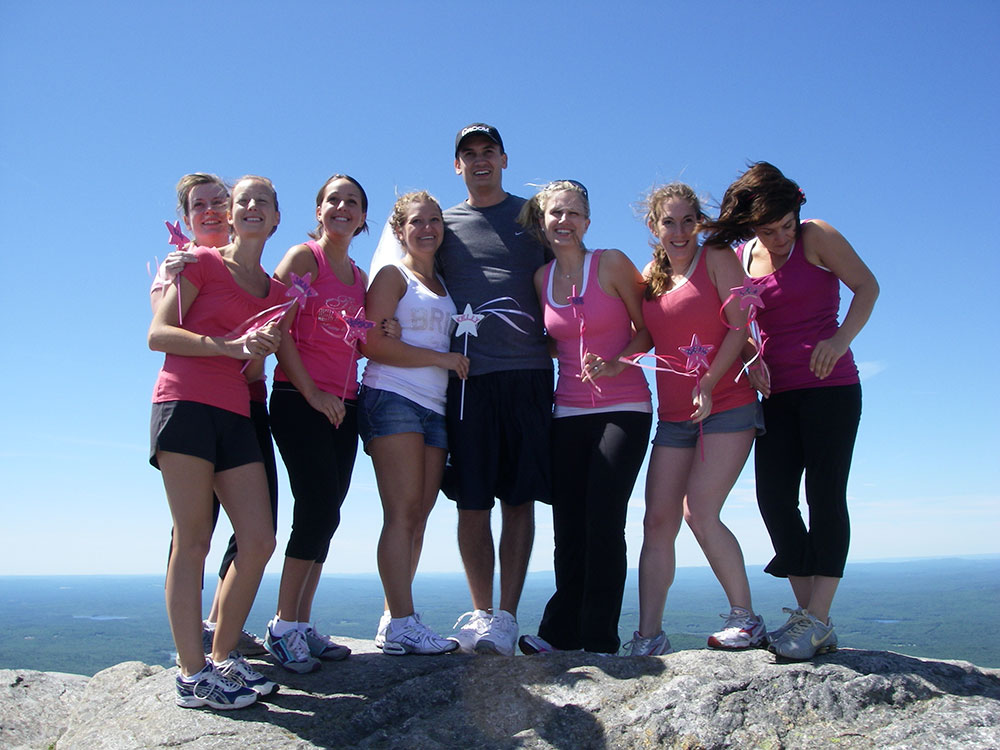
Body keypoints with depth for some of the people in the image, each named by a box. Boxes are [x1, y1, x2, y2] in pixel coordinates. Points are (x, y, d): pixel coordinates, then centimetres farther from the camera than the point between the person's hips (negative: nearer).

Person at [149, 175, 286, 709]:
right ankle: (192, 674, 2)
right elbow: (158, 334, -3)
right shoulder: (202, 262, 6)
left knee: (260, 540, -2)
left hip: (235, 415, 6)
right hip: (186, 402, -5)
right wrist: (230, 345, -13)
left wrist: (264, 347, -4)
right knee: (192, 539, -6)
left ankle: (223, 656, 13)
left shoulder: (275, 292, 19)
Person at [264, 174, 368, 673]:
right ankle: (284, 627, 0)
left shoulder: (360, 278, 19)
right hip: (299, 401, -7)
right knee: (317, 509, -11)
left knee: (325, 514, 6)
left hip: (342, 406, 7)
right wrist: (312, 392, -15)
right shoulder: (303, 257, -1)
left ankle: (302, 625, 14)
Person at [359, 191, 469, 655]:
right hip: (393, 399, -7)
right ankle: (403, 625, -9)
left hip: (434, 408, 7)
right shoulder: (392, 276, 4)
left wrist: (460, 359, 10)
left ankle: (394, 623, 8)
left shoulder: (444, 285, 24)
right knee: (403, 512, -11)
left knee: (418, 515, 3)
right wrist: (442, 358, -9)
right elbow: (375, 344, -9)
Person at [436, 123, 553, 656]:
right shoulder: (442, 224, 17)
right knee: (471, 501, 0)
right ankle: (481, 612, 12)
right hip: (465, 376, 1)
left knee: (518, 499, -1)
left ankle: (506, 615, 6)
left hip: (527, 372, -1)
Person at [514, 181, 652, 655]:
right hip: (569, 414, 4)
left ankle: (599, 640, 2)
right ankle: (562, 633, 14)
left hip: (623, 409, -4)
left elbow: (648, 328, 0)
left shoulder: (611, 263, -4)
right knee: (568, 526, 3)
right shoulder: (542, 278, 10)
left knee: (603, 521, -8)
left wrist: (615, 363, -14)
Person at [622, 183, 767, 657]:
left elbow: (739, 325, -8)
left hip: (726, 406, -5)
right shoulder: (650, 276, 13)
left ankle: (745, 618, 4)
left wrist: (708, 384, -18)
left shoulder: (716, 258, -1)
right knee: (658, 520, -1)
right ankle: (648, 636, 3)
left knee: (700, 512, -14)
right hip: (673, 416, 5)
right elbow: (647, 336, 11)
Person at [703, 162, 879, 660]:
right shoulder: (741, 259, 9)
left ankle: (816, 619, -7)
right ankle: (811, 617, 3)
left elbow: (868, 286, -5)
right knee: (773, 496, -4)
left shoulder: (817, 238, -3)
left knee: (825, 493, -9)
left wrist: (840, 340, -20)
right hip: (778, 394, 5)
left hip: (830, 385, -5)